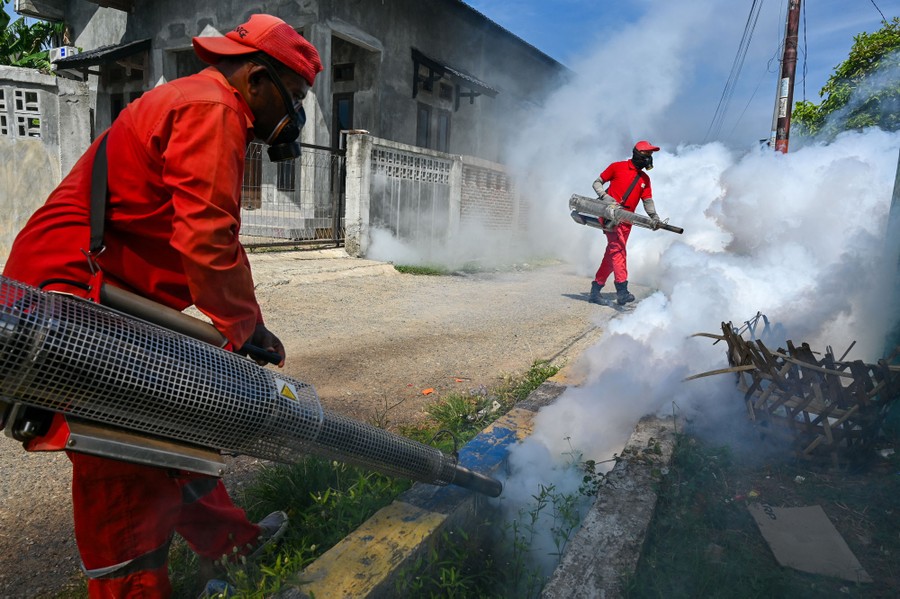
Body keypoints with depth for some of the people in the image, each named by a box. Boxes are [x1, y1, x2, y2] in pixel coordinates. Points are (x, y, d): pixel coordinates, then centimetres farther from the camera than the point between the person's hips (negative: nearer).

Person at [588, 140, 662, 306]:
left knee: (612, 254, 7)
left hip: (626, 220, 7)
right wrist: (604, 196, -12)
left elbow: (647, 200, 12)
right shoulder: (617, 167, 5)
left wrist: (653, 216, -7)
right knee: (617, 249, -20)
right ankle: (622, 290, -27)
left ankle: (595, 291, 16)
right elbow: (597, 183, 8)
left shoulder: (645, 178, 19)